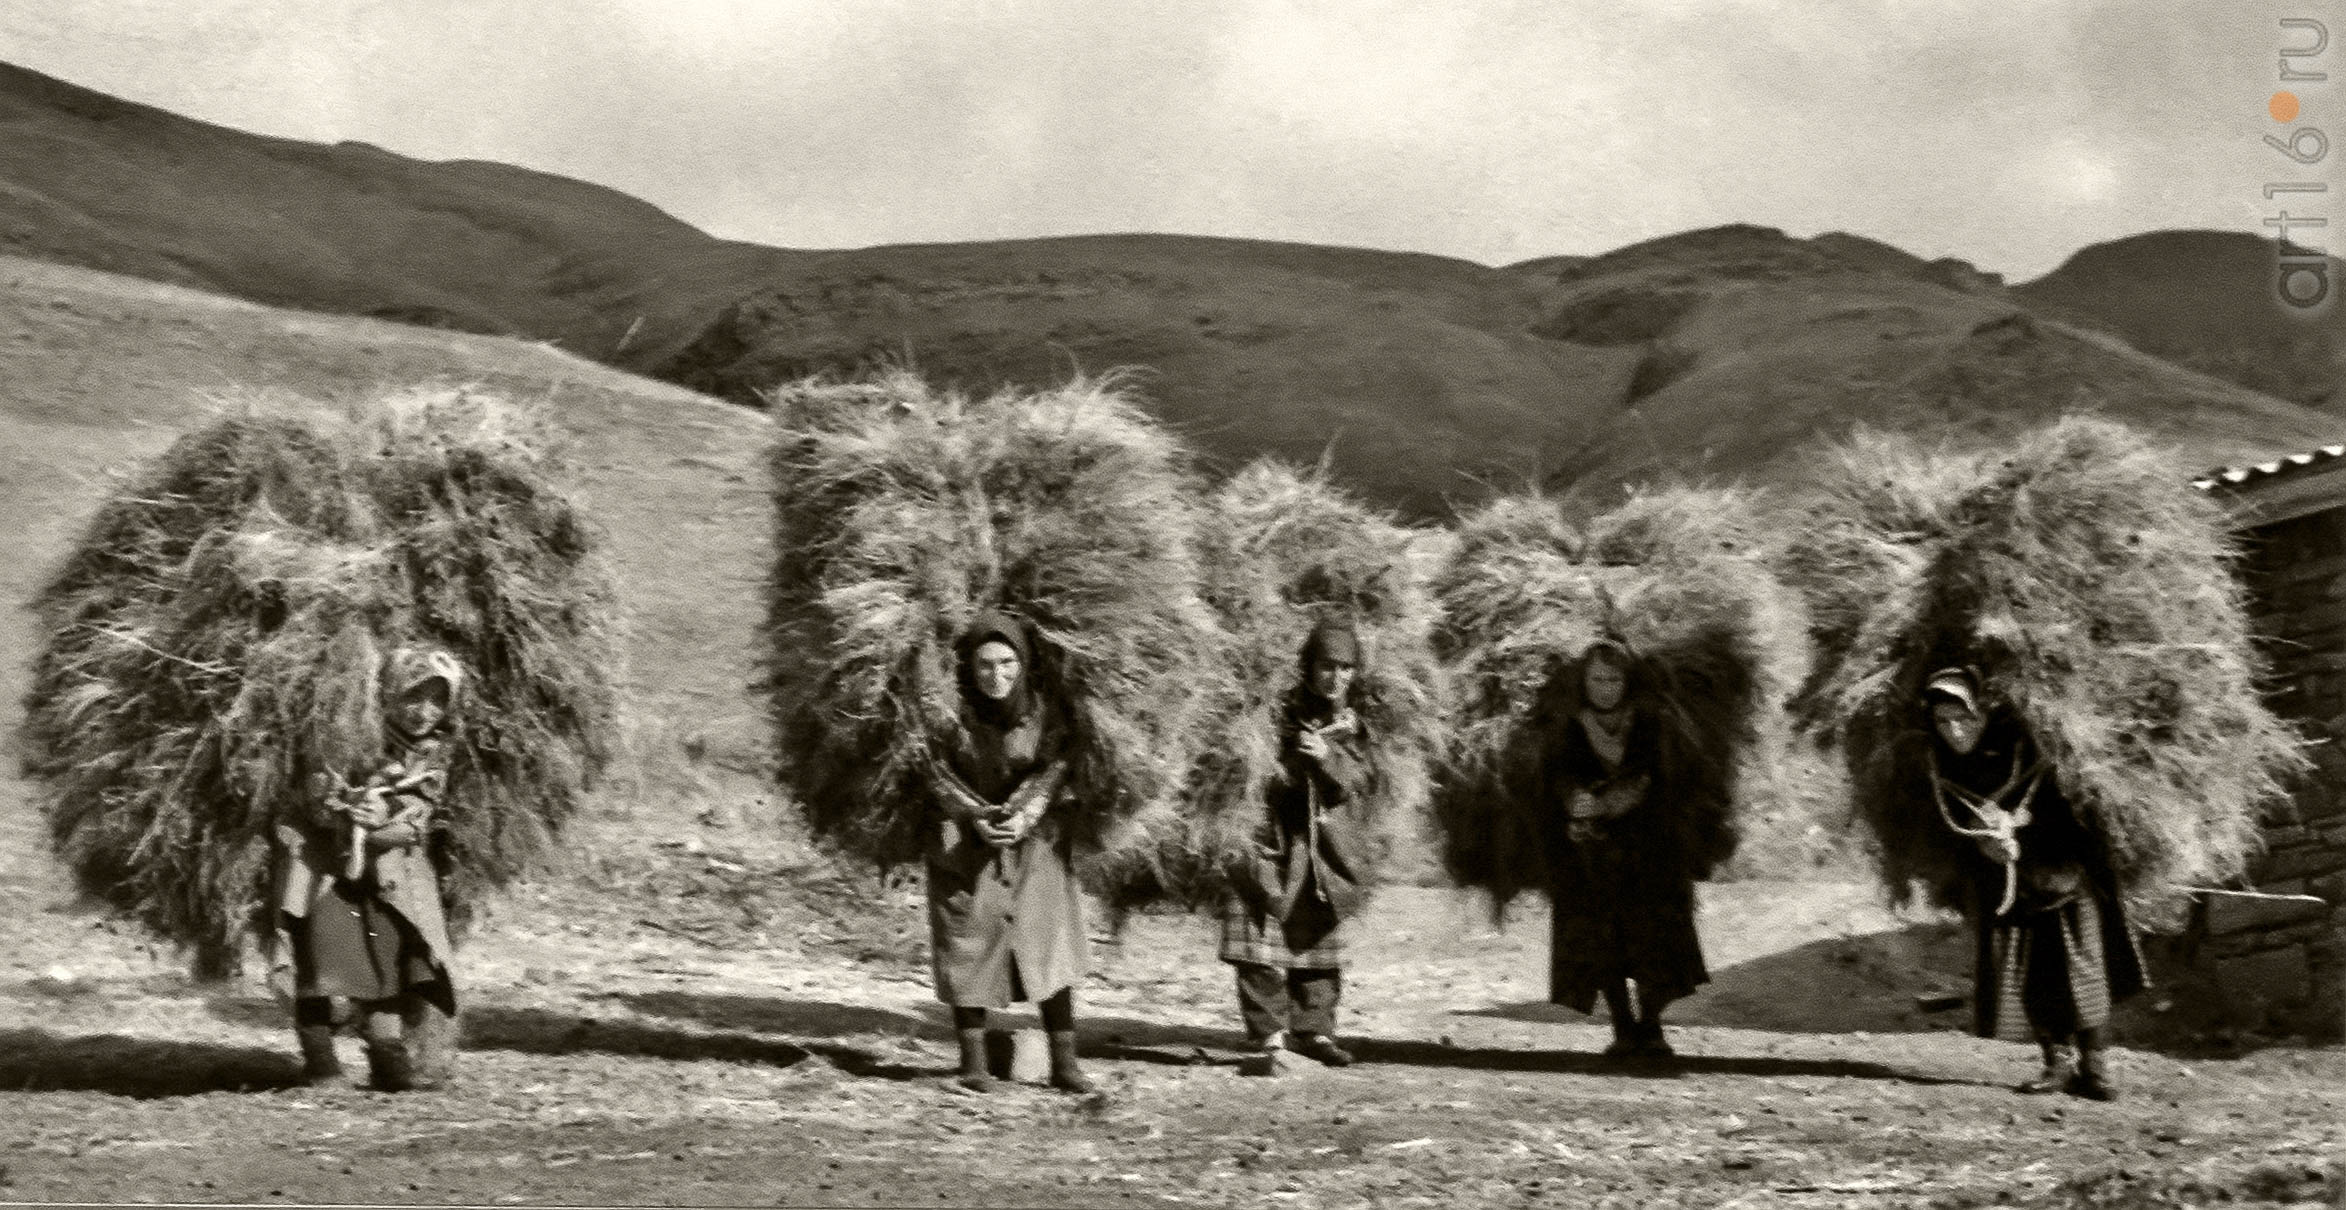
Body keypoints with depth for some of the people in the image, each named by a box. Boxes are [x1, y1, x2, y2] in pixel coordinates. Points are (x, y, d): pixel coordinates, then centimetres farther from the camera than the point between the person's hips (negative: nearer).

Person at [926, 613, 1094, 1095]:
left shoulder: (1043, 712, -4)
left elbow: (1052, 770, -7)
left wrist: (1024, 817, -23)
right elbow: (939, 774, -8)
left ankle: (1064, 1060, 1)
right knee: (968, 946, -1)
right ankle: (973, 1062, 8)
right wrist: (976, 817, -21)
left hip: (1034, 840, 1)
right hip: (965, 841, -1)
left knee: (1050, 942, -4)